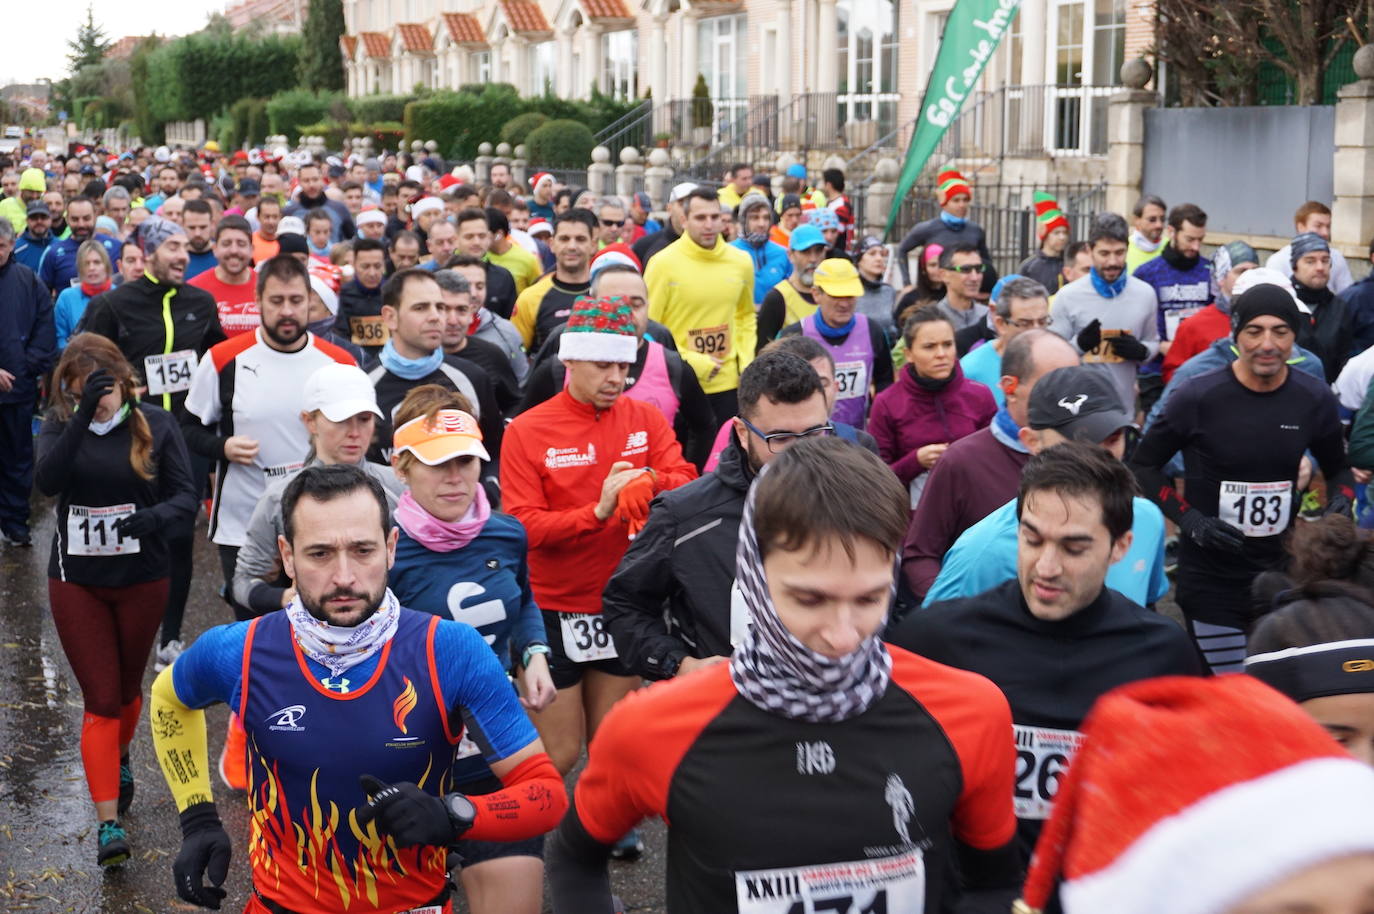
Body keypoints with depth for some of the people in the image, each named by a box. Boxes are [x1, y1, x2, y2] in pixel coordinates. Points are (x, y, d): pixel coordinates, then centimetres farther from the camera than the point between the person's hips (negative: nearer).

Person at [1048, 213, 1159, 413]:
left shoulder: (1145, 294, 4)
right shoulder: (1068, 296, -5)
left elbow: (1153, 343, 15)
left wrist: (1140, 351, -8)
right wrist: (1079, 344, -22)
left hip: (1125, 404, 3)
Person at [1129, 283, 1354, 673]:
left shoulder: (1315, 400, -2)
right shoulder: (1199, 398, -13)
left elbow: (1338, 469, 15)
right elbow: (1144, 465, -3)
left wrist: (1341, 503, -7)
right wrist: (1189, 520, -15)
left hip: (1283, 574, 4)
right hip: (1211, 581, -3)